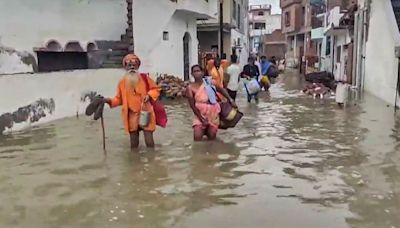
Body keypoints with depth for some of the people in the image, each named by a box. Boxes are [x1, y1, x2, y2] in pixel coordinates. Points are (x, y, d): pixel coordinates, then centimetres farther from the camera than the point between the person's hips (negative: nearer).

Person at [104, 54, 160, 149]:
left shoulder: (145, 78, -2)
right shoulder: (122, 82, 2)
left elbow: (156, 89, 6)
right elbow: (119, 99, 8)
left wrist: (149, 95, -13)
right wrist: (109, 101, -10)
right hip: (132, 116, 2)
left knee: (149, 142, -1)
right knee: (134, 143, 11)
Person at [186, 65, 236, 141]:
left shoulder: (209, 82, -3)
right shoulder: (190, 88, -9)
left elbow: (221, 90, 10)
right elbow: (192, 106, -9)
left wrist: (230, 99, 1)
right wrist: (202, 119, -13)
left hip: (213, 112, 2)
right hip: (200, 114, -2)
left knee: (212, 138, 5)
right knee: (197, 138, -13)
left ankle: (207, 131, 40)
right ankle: (203, 130, 21)